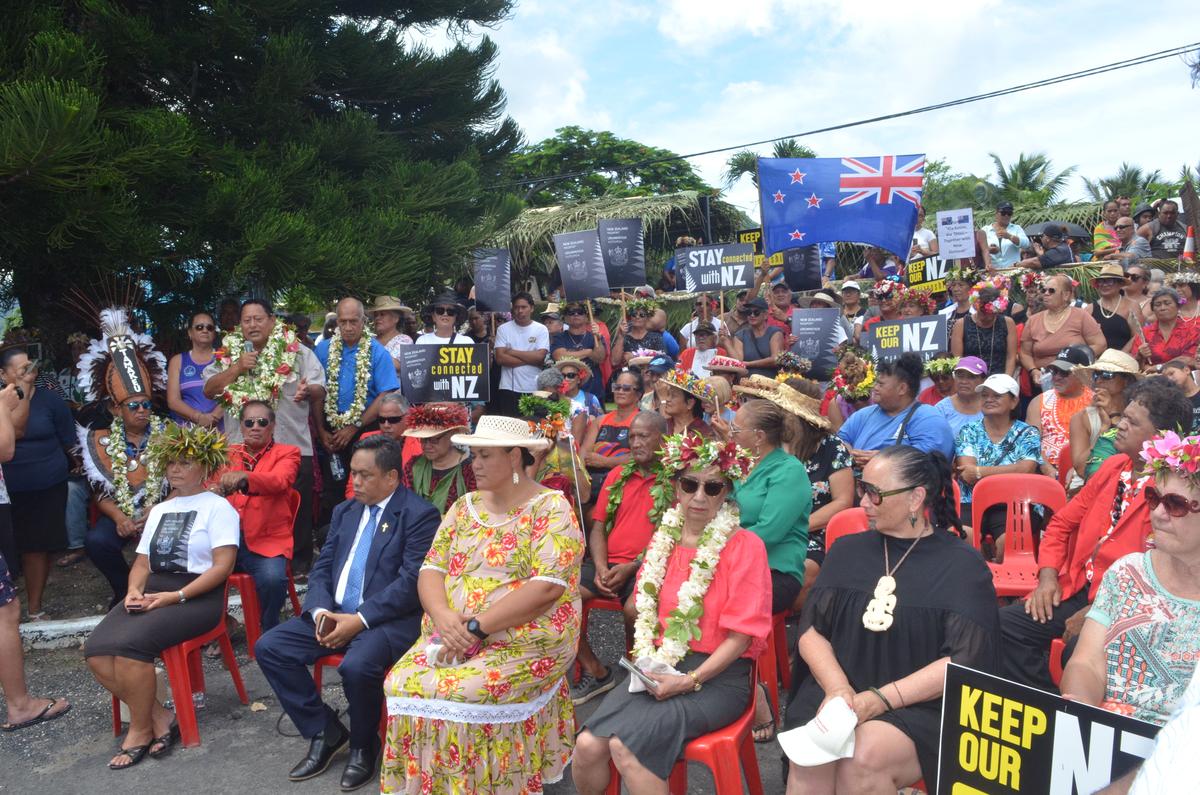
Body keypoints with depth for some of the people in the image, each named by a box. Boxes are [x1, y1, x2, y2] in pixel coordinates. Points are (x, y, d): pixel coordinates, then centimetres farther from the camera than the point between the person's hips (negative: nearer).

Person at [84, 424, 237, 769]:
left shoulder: (217, 507, -2)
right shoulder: (159, 510, 21)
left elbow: (223, 566, -11)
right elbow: (142, 563, 19)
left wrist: (175, 596, -19)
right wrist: (134, 591, -4)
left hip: (196, 596, -7)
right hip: (153, 591, 7)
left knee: (129, 643, -28)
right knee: (96, 650, -16)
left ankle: (140, 731, -8)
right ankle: (159, 717, -6)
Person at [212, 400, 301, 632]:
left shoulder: (287, 453, 6)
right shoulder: (228, 454, 18)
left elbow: (278, 481, -14)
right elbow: (212, 487, 11)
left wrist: (243, 477, -34)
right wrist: (216, 491, -15)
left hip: (266, 540, -3)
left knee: (272, 578, -30)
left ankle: (269, 632, -1)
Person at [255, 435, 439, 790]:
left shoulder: (420, 514, -9)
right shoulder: (345, 511, 14)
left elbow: (412, 581, -17)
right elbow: (322, 567, 12)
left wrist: (360, 620, -22)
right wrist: (320, 611, -8)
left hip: (389, 620, -7)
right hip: (333, 614, 8)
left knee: (357, 666, -34)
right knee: (268, 647, -7)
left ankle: (363, 747, -3)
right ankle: (325, 731, 6)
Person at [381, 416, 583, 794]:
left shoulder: (550, 508, -7)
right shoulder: (465, 506, 12)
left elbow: (547, 587, -18)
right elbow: (432, 568, 8)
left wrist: (476, 627, -20)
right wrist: (442, 616, -14)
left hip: (524, 641, -6)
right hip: (452, 636, 6)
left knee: (456, 695, -27)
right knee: (402, 684, -18)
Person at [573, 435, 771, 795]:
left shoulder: (745, 546, -8)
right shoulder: (664, 539, 9)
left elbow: (741, 634, -10)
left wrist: (690, 681, -17)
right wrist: (647, 661, -2)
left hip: (717, 675, -5)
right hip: (662, 670, 5)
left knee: (627, 746, -27)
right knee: (587, 746, -16)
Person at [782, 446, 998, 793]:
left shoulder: (963, 564, 0)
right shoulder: (847, 550, 11)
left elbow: (963, 661, -7)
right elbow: (811, 631, 7)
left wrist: (880, 699, -16)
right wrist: (838, 688, -13)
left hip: (921, 707, -2)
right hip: (835, 693, 2)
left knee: (863, 759, -31)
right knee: (810, 760, -29)